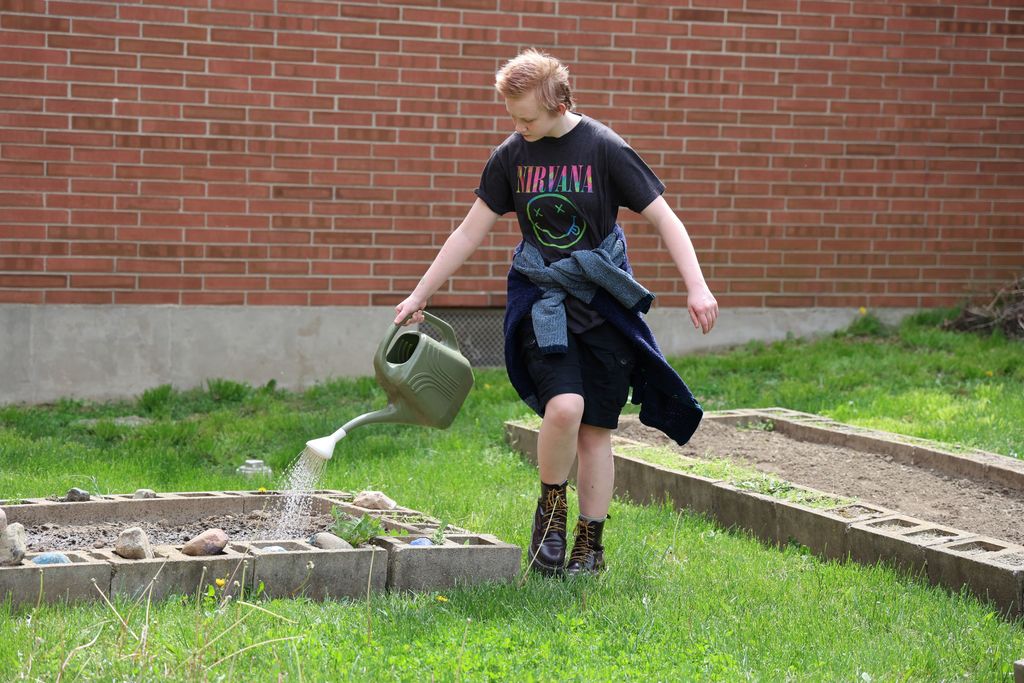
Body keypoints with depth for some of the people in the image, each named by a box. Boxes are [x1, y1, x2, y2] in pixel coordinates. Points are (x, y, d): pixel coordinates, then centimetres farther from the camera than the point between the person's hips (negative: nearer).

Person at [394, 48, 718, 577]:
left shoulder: (604, 149, -9)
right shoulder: (511, 156, 1)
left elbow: (664, 219, -7)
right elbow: (470, 231, 7)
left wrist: (696, 287, -18)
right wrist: (419, 296, 8)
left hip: (603, 303, -1)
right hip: (542, 301, 1)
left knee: (595, 430, 2)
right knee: (564, 405, -22)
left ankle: (590, 546, 15)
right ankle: (551, 506, 2)